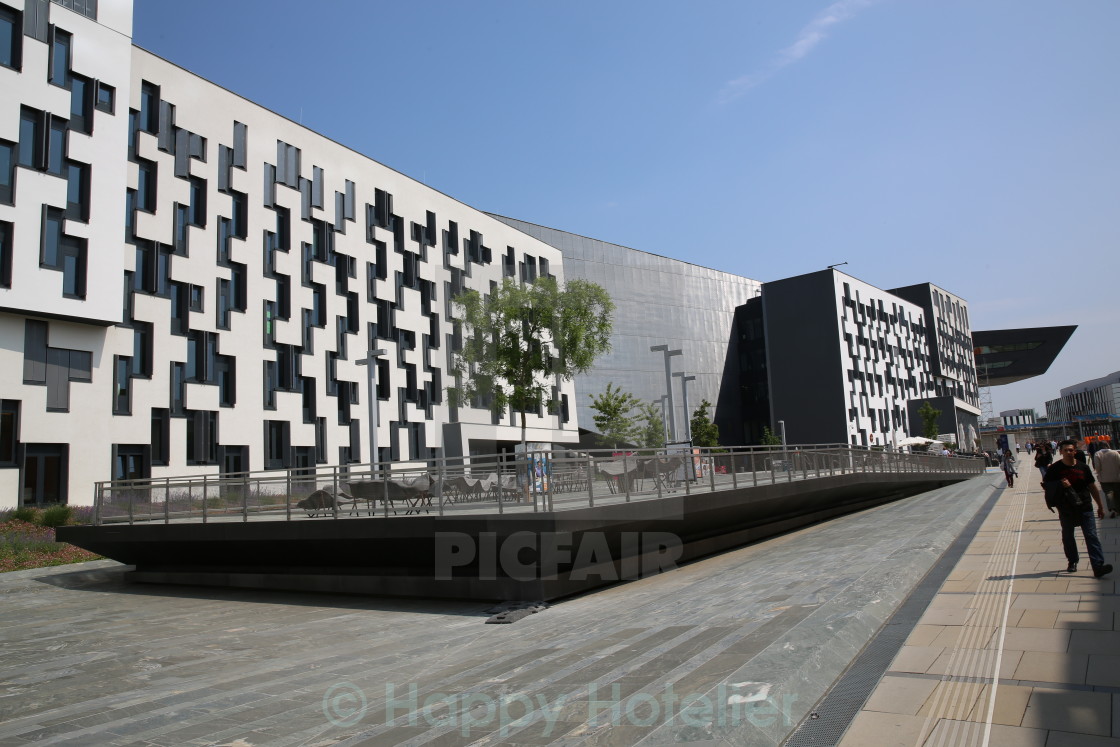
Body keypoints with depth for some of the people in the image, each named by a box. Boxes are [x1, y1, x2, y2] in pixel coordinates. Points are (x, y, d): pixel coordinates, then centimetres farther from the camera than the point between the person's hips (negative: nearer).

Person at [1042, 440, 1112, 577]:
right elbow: (1045, 486, 0)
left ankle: (1098, 566, -13)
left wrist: (1100, 506, 15)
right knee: (1067, 537, 11)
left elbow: (1093, 488, 12)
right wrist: (1060, 484, -19)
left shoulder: (1083, 468, 4)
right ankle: (1072, 562, 27)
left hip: (1084, 508, 1)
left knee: (1091, 536, -7)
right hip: (1066, 510, -1)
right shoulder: (1054, 469, -2)